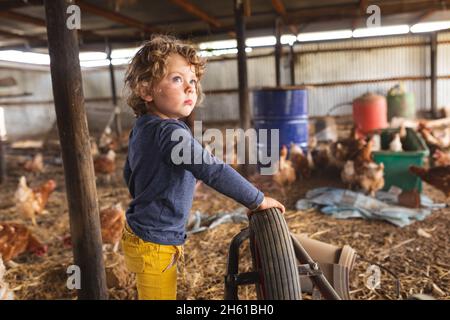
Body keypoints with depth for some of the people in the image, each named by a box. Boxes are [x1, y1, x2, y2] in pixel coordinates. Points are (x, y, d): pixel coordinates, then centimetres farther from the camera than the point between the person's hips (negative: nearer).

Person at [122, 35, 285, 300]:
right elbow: (213, 171, -31)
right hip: (156, 244, -9)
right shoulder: (170, 132, -26)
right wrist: (257, 200, -20)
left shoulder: (142, 128, 3)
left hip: (138, 235, 9)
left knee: (150, 294, 24)